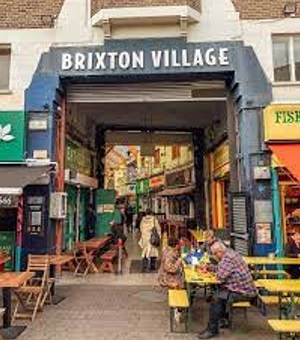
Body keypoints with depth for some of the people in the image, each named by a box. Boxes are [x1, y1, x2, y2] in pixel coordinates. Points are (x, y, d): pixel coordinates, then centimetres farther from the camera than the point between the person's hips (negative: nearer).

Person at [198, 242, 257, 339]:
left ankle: (212, 330, -6)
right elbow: (221, 268, 25)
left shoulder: (227, 257, -22)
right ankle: (223, 319, 29)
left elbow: (220, 277, -26)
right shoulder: (229, 253, 10)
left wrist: (217, 273, -5)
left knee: (216, 298, -15)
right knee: (219, 292, 19)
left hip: (244, 292, -11)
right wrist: (209, 267, 14)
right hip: (245, 288, 11)